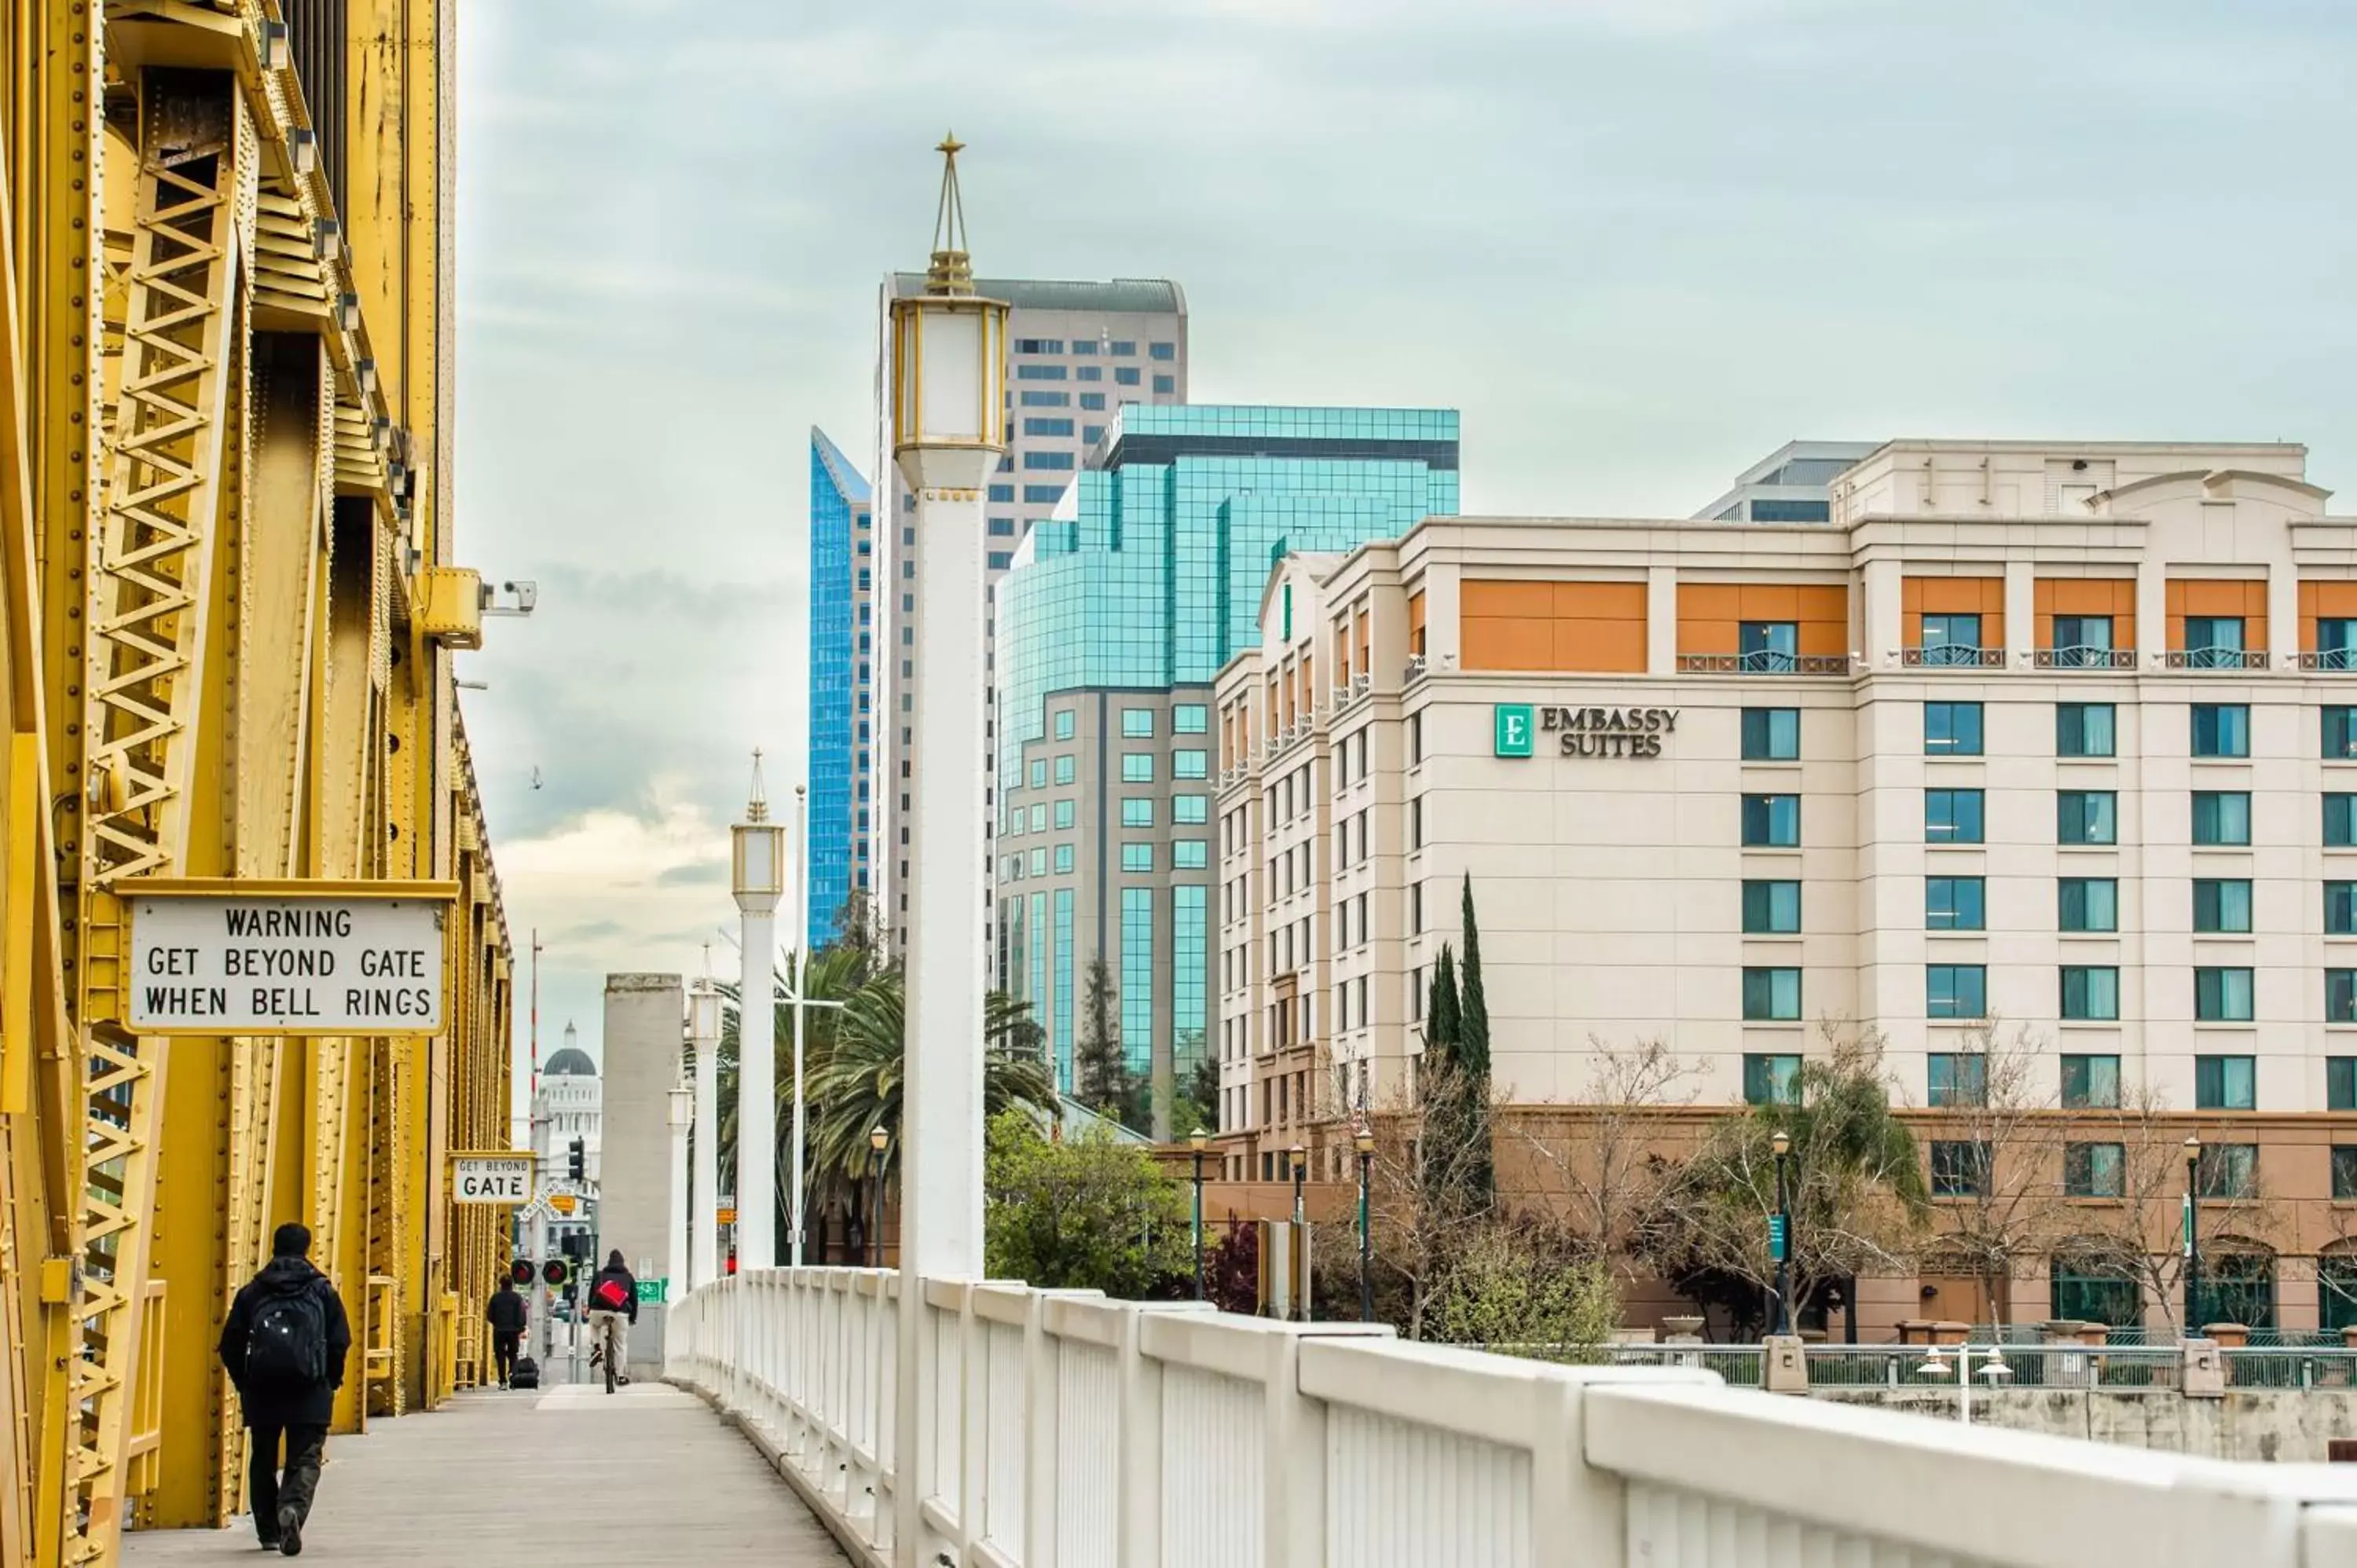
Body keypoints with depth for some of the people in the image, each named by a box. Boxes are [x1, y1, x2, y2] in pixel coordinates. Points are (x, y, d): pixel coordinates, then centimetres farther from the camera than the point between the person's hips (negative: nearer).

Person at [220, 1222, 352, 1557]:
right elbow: (340, 1342, 1)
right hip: (309, 1392, -2)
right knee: (305, 1459, -1)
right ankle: (293, 1508, -29)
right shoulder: (323, 1291, 4)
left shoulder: (252, 1292, 7)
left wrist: (243, 1383, 17)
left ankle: (269, 1531, 19)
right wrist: (331, 1382, 13)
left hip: (261, 1390, 2)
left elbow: (230, 1345, 5)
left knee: (263, 1460, 15)